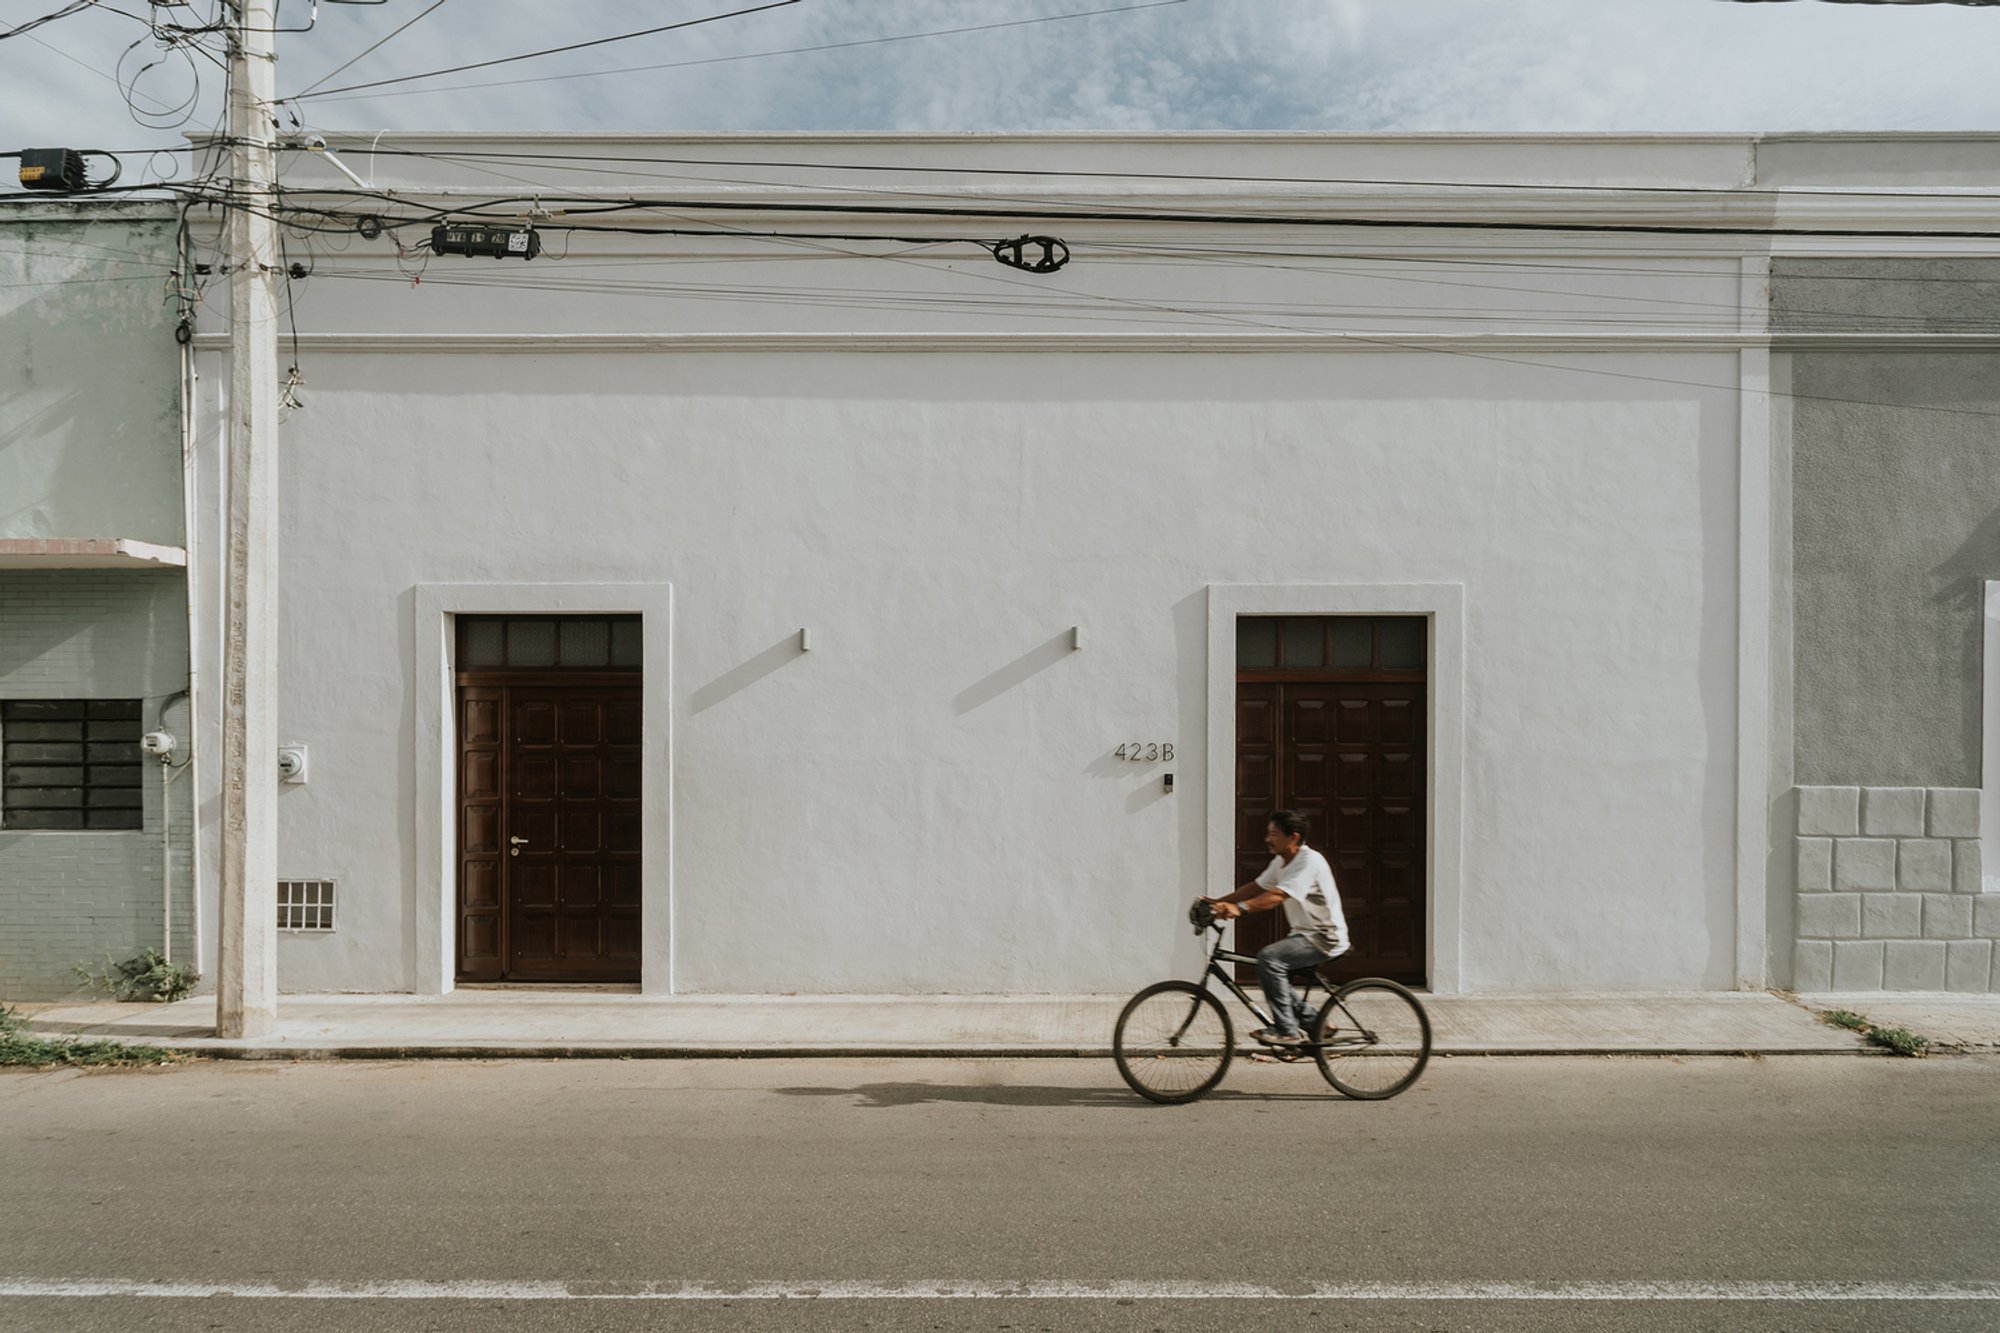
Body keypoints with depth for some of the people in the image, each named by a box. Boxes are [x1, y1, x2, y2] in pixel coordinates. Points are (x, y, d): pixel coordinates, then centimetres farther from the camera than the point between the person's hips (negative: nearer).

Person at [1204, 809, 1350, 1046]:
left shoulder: (1309, 862, -21)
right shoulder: (1280, 862, 9)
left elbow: (1277, 895, -32)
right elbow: (1256, 887, 8)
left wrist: (1239, 907, -42)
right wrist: (1218, 901, -3)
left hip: (1326, 938, -10)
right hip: (1304, 934, 10)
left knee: (1269, 957, -24)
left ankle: (1286, 1030, -17)